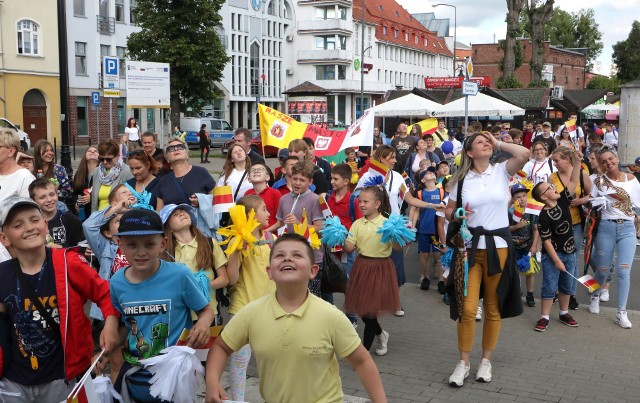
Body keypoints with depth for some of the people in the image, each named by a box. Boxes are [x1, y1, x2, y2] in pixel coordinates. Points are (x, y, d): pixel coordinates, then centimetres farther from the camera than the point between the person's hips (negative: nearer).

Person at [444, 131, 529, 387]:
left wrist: (499, 144, -3)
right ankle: (463, 362, 11)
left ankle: (486, 360, 24)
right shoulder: (461, 179, 5)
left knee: (494, 308, 9)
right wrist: (456, 215, -12)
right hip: (470, 246, 0)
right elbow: (448, 210, 10)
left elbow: (524, 154, -15)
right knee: (467, 308, -5)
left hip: (498, 245, 0)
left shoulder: (501, 171, 2)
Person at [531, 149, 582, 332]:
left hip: (570, 253, 6)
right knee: (549, 287, -2)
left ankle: (564, 313, 30)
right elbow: (546, 241, -17)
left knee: (567, 286, 16)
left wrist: (576, 161, -15)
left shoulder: (563, 201, -1)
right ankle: (544, 317, 6)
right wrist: (557, 261, -17)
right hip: (552, 255, -6)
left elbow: (573, 182, -4)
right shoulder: (544, 217, -18)